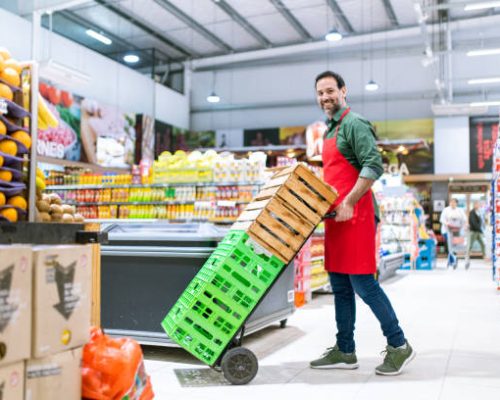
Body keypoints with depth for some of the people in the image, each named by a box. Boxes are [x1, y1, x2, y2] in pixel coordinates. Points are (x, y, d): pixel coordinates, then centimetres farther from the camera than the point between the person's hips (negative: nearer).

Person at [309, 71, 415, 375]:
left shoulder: (354, 124, -8)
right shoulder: (330, 131, 20)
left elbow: (374, 165, -19)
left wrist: (348, 203, -21)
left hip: (354, 215, -9)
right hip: (336, 216, 9)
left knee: (363, 282, -7)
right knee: (340, 285, 10)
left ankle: (399, 346, 7)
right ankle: (345, 352, 18)